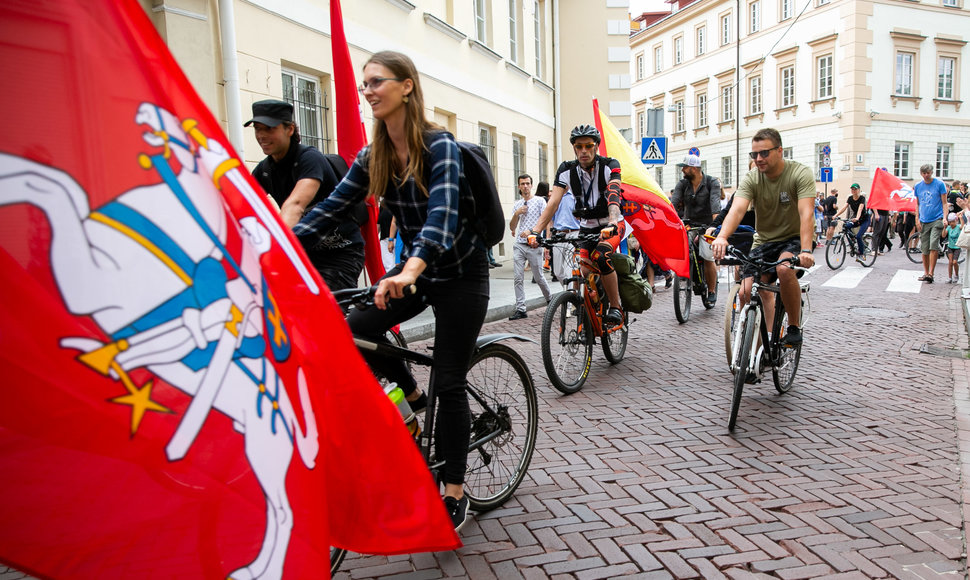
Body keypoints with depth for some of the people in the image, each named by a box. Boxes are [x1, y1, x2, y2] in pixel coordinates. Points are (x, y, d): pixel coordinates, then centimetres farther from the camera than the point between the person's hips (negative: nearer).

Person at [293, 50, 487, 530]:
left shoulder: (439, 145, -18)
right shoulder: (372, 157, 1)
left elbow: (442, 211, -35)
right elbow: (330, 209, -4)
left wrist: (411, 270, -53)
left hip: (460, 273, -6)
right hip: (415, 269, 6)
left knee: (449, 384, -3)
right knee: (352, 330, -16)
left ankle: (455, 493, 13)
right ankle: (412, 396, 11)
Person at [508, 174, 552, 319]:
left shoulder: (539, 201, 2)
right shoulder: (517, 204, 16)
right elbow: (512, 227, 14)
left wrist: (531, 231, -21)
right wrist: (516, 214, -4)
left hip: (534, 245, -4)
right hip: (519, 245, 4)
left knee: (538, 277, 3)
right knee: (518, 278, -2)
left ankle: (550, 299, 28)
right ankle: (520, 309, 1)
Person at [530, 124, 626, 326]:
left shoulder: (609, 165, -16)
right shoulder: (567, 169, -8)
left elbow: (614, 196, -33)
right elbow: (553, 202, -18)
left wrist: (612, 223, -52)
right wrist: (536, 231, -32)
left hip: (612, 225, -3)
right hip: (586, 228, 3)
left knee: (600, 257, -31)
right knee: (584, 274, -12)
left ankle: (616, 308, -17)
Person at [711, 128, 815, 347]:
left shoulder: (800, 174, -15)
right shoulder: (751, 179, -8)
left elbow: (806, 214, -27)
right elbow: (737, 209, -26)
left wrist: (806, 250, -42)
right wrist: (722, 237, -46)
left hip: (793, 238, -3)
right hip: (763, 241, 3)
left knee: (784, 269, -35)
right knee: (747, 292, -12)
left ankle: (794, 327, -14)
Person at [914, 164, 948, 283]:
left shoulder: (939, 184, -1)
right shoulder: (917, 186, 8)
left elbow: (944, 203, 0)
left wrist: (945, 218, -11)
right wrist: (917, 219, 6)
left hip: (937, 220, -3)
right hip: (923, 221, 4)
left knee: (934, 246, -15)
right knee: (924, 249, 6)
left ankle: (931, 273, -11)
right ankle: (926, 273, 17)